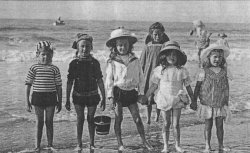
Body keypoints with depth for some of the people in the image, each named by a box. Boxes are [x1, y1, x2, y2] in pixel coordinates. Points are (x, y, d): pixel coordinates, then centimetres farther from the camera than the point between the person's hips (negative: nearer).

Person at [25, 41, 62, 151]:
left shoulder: (54, 69, 2)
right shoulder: (34, 68, -1)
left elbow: (58, 86, 7)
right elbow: (28, 85, 1)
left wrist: (59, 102, 6)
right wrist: (27, 101, -2)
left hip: (51, 97, 1)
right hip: (37, 96, -1)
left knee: (49, 122, 7)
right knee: (39, 122, 7)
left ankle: (50, 145, 20)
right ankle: (37, 146, 18)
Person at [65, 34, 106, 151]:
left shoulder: (95, 63, -3)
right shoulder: (74, 63, -5)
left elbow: (100, 81, 1)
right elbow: (69, 82, 0)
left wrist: (103, 98, 1)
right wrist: (67, 100, 0)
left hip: (92, 95, 0)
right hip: (78, 96, 0)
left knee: (91, 119, 8)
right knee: (80, 119, 5)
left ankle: (92, 144, 21)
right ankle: (79, 144, 19)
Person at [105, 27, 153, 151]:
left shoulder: (135, 61, 2)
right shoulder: (112, 62, -4)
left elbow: (140, 77, 7)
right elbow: (109, 80, -3)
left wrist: (141, 92, 5)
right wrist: (110, 96, -7)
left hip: (131, 92, 1)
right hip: (118, 92, -1)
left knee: (137, 118, 2)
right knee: (118, 118, 4)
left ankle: (144, 141, 13)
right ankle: (120, 143, 16)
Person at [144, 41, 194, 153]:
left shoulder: (182, 71, -3)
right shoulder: (159, 70, -2)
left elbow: (188, 87, 4)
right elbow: (154, 86, 4)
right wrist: (145, 97, 3)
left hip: (177, 100, 0)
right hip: (163, 100, 0)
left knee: (176, 124, 3)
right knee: (166, 124, 8)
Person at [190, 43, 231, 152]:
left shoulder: (224, 71, 2)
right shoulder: (204, 72, -9)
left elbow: (226, 87, 9)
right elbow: (197, 87, -5)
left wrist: (226, 101, 10)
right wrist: (194, 101, -4)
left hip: (220, 104, 3)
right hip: (207, 104, -3)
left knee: (220, 125, 9)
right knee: (208, 125, 6)